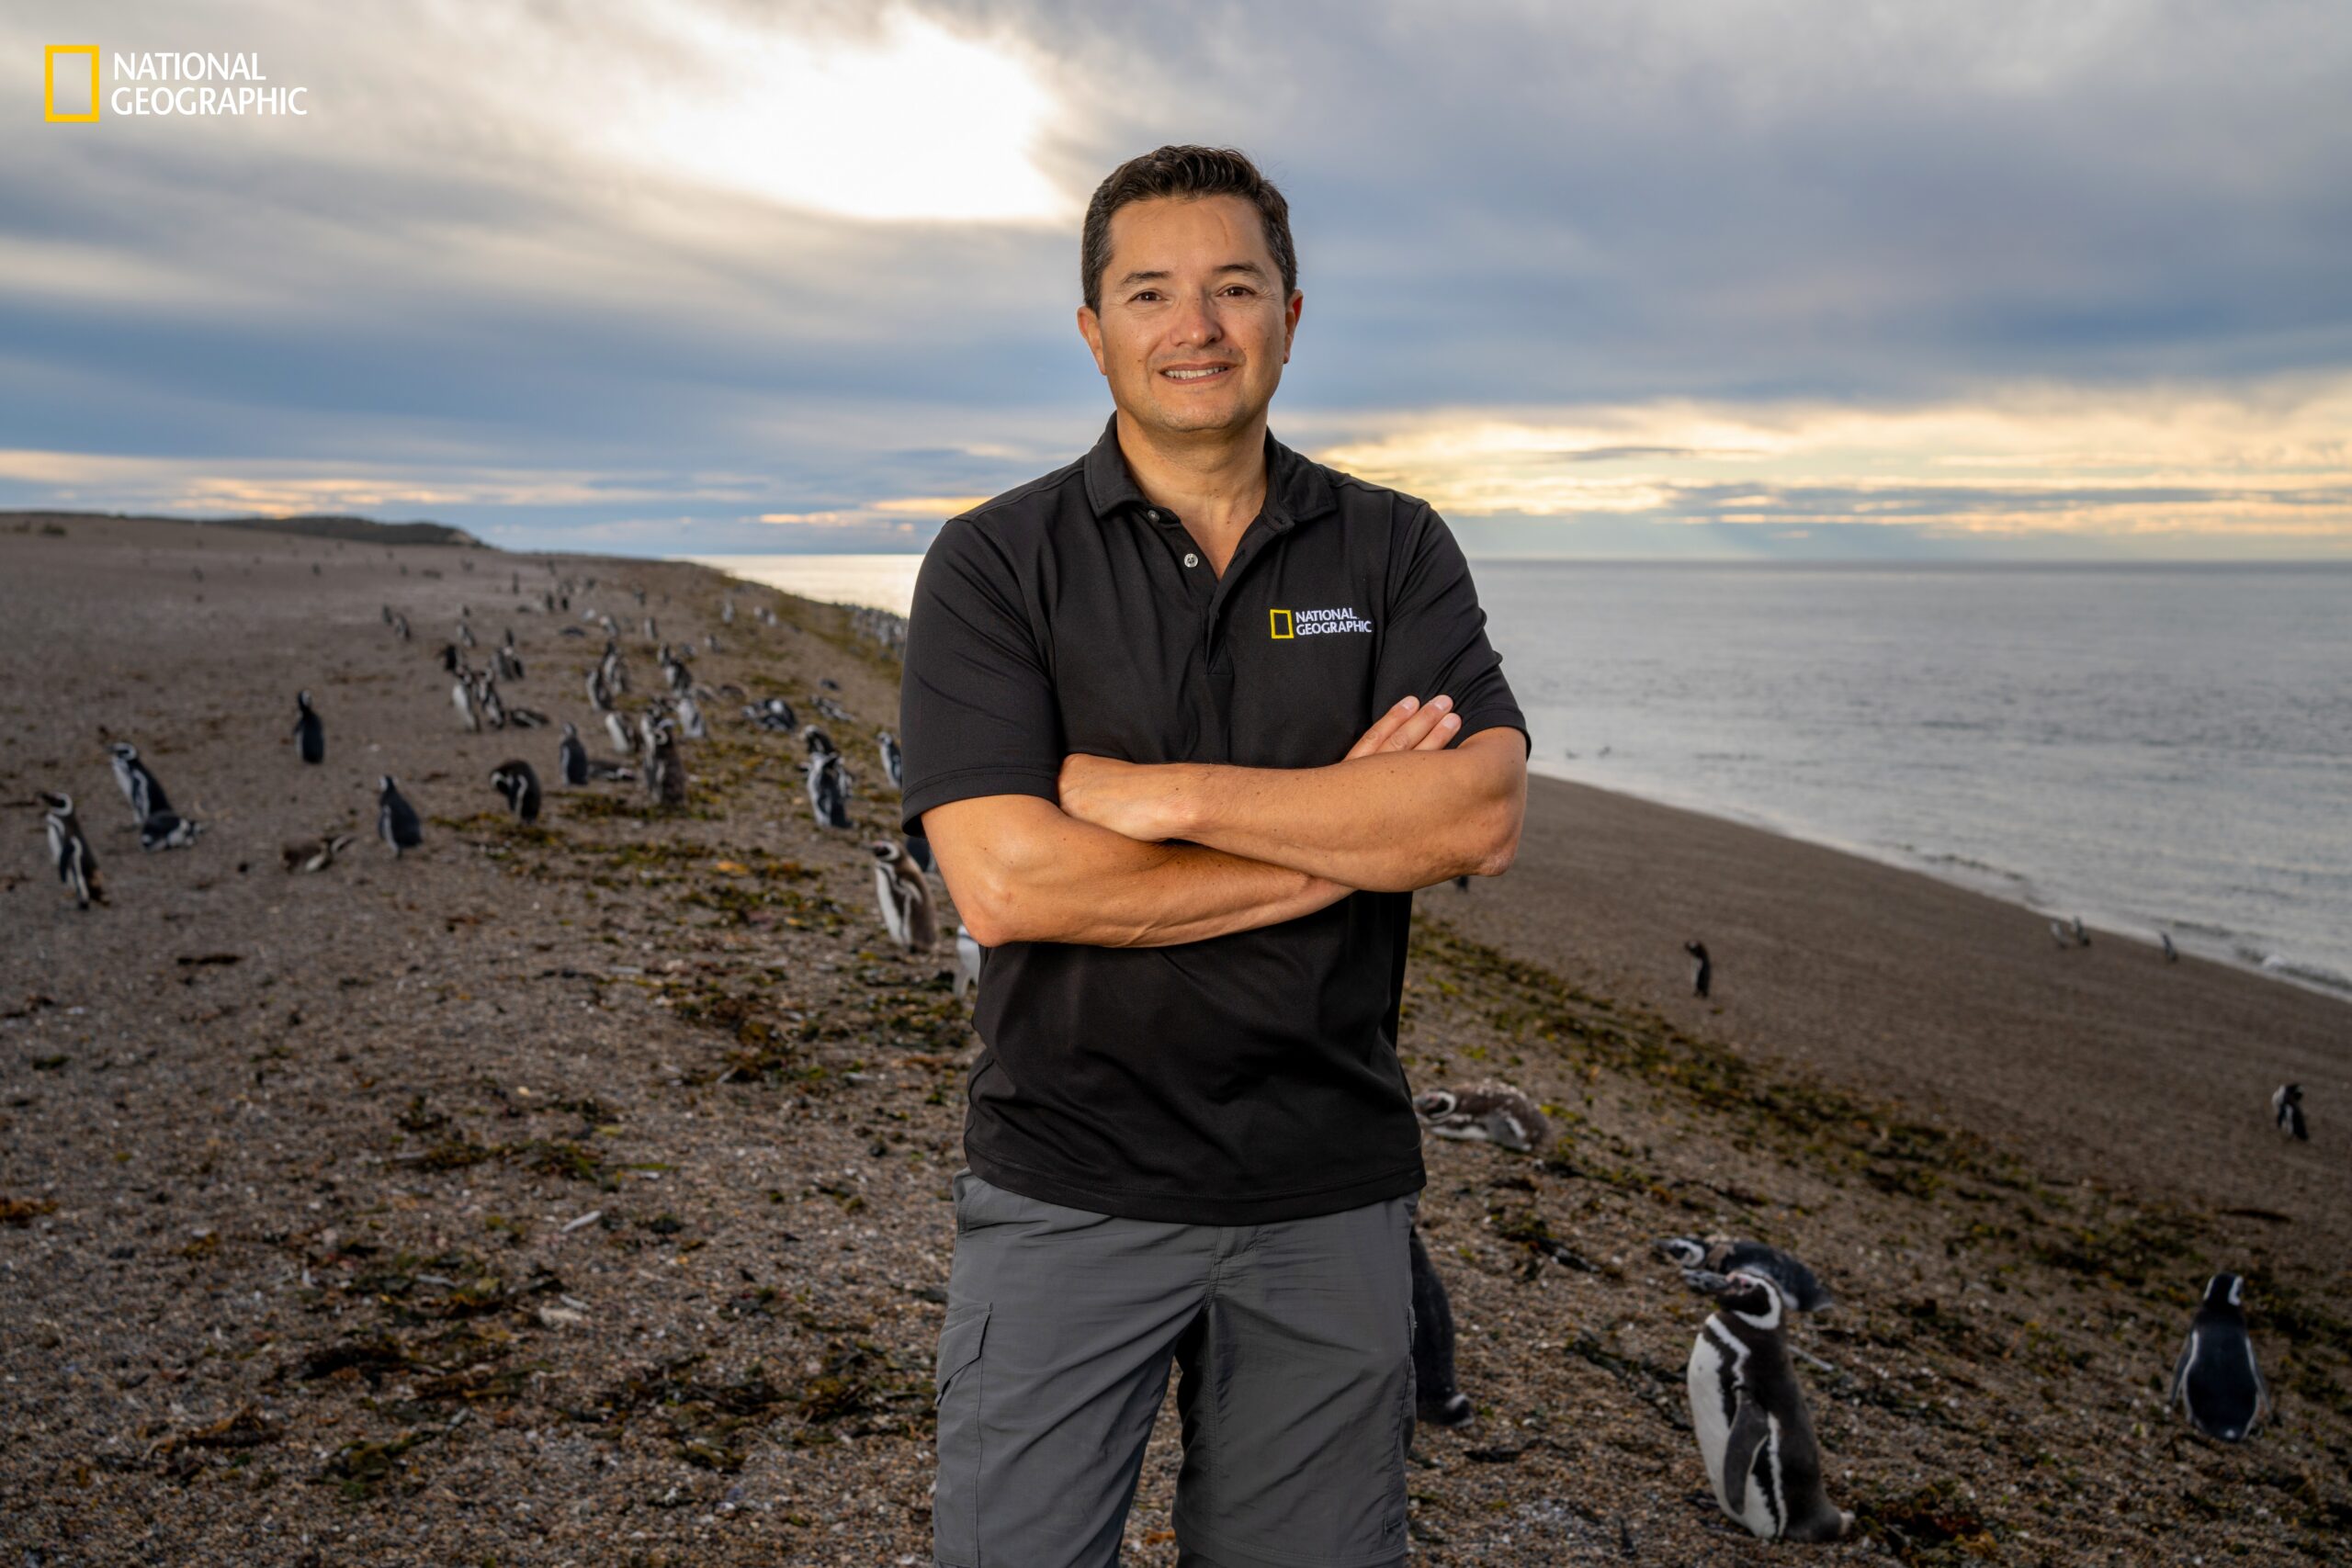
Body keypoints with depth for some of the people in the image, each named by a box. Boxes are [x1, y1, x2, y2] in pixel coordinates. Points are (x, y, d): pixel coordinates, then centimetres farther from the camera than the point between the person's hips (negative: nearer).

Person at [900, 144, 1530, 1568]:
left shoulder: (1397, 551, 3)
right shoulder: (995, 564, -5)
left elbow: (1484, 817, -12)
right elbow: (1005, 882, -17)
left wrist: (1166, 793, -18)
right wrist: (1344, 833, -14)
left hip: (1332, 1190, 2)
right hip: (1070, 1186, -2)